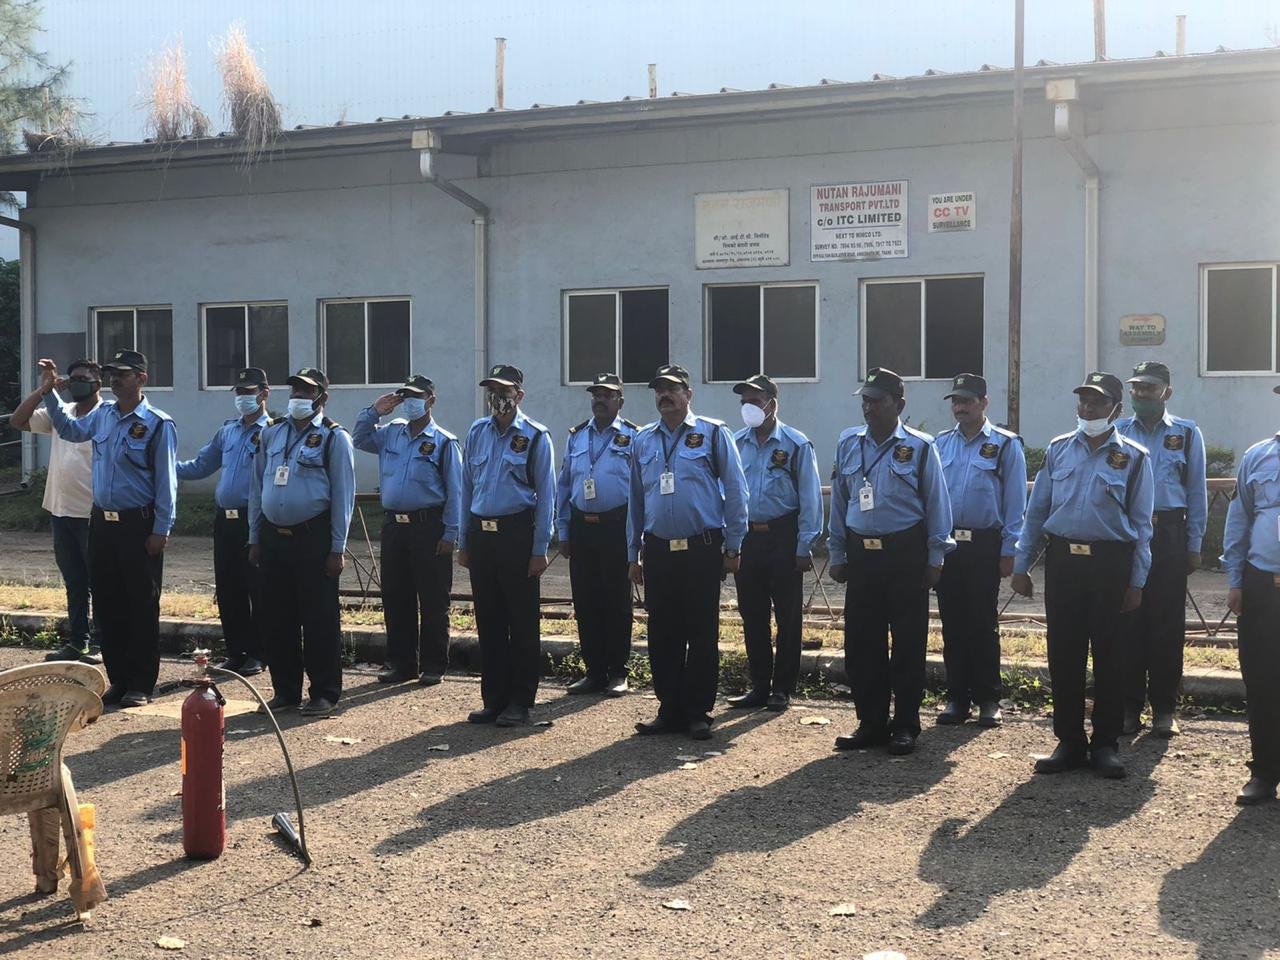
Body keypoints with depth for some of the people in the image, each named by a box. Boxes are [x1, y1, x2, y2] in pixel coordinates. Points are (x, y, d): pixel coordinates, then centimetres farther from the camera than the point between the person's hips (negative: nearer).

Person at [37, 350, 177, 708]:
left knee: (142, 607, 1)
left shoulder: (158, 424, -10)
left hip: (139, 526, -6)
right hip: (102, 522, 7)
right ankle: (118, 680, 21)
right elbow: (70, 429, 26)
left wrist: (160, 530, -12)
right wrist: (49, 394, 15)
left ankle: (141, 685, 10)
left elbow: (165, 481, -10)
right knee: (106, 604, 10)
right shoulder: (102, 415, 8)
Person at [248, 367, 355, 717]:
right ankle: (285, 690, 20)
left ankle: (324, 693, 9)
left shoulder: (334, 437, -4)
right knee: (277, 618, 9)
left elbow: (343, 495, -6)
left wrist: (337, 548, -9)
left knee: (319, 619, -1)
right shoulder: (271, 433, 11)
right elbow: (257, 487, 16)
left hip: (313, 537, -5)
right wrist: (255, 538, 12)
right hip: (273, 537, 5)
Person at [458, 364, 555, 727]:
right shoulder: (476, 433, 11)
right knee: (488, 622, 9)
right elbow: (467, 489, 15)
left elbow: (545, 496, -4)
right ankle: (493, 700, 18)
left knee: (523, 623, 1)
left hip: (517, 534, -5)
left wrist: (539, 549, -9)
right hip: (481, 534, 5)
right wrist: (464, 542, 11)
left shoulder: (535, 437, -3)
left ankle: (519, 703, 9)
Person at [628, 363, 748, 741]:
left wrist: (732, 547, -3)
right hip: (658, 551, 4)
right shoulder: (642, 441, 12)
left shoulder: (713, 434, 0)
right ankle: (669, 711, 17)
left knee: (702, 634, 1)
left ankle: (698, 713, 10)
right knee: (661, 636, 7)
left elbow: (735, 491, 0)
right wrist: (634, 554, 15)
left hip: (702, 550, -4)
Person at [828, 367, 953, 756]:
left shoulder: (919, 447, -3)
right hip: (861, 554, 4)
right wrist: (837, 554, 11)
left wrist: (935, 558, -2)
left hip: (905, 554, -4)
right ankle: (871, 722, 17)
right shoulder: (848, 444, 8)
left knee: (908, 644, 2)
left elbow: (936, 504, 0)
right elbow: (839, 501, 13)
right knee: (861, 643, 6)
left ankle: (906, 725, 12)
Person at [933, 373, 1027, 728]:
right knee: (952, 623, 8)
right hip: (946, 543, 4)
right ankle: (957, 698, 16)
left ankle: (988, 700, 11)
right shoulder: (941, 443, 9)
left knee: (983, 624, 2)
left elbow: (1015, 502, -3)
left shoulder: (1005, 445, -2)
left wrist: (1009, 551, -8)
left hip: (985, 545, -4)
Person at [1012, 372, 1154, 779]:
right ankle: (1068, 741, 16)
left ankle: (1105, 743, 16)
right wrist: (1021, 566, 7)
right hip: (1062, 559, 2)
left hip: (1111, 562, -2)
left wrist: (1137, 582, -2)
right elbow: (1036, 511, 10)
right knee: (1063, 655, 6)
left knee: (1109, 656, 5)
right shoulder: (1058, 450, 8)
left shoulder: (1134, 457, 1)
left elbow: (1141, 524, 2)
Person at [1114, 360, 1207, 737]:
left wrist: (1194, 546, 2)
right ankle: (1129, 705, 11)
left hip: (1169, 536, -1)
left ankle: (1164, 709, 12)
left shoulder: (1187, 433, 5)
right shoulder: (1116, 433, 7)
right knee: (1127, 622, 3)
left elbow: (1196, 492, 6)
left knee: (1167, 624, 3)